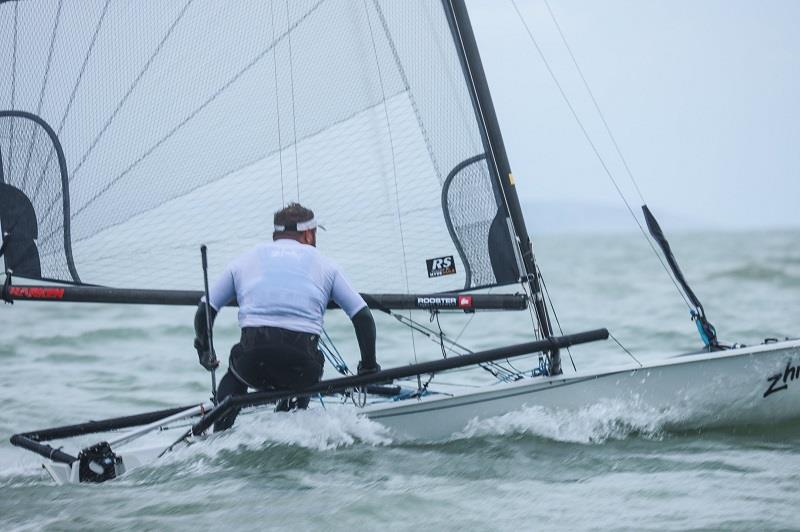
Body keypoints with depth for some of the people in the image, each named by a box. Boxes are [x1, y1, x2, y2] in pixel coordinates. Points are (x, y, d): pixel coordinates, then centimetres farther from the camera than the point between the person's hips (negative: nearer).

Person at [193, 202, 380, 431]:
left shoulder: (246, 260, 21)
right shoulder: (322, 263, 19)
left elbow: (204, 312, 19)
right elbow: (363, 317, 16)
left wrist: (204, 351, 35)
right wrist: (369, 367, 25)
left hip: (253, 365, 0)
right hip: (302, 367, 0)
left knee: (234, 376, 33)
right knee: (299, 387, 34)